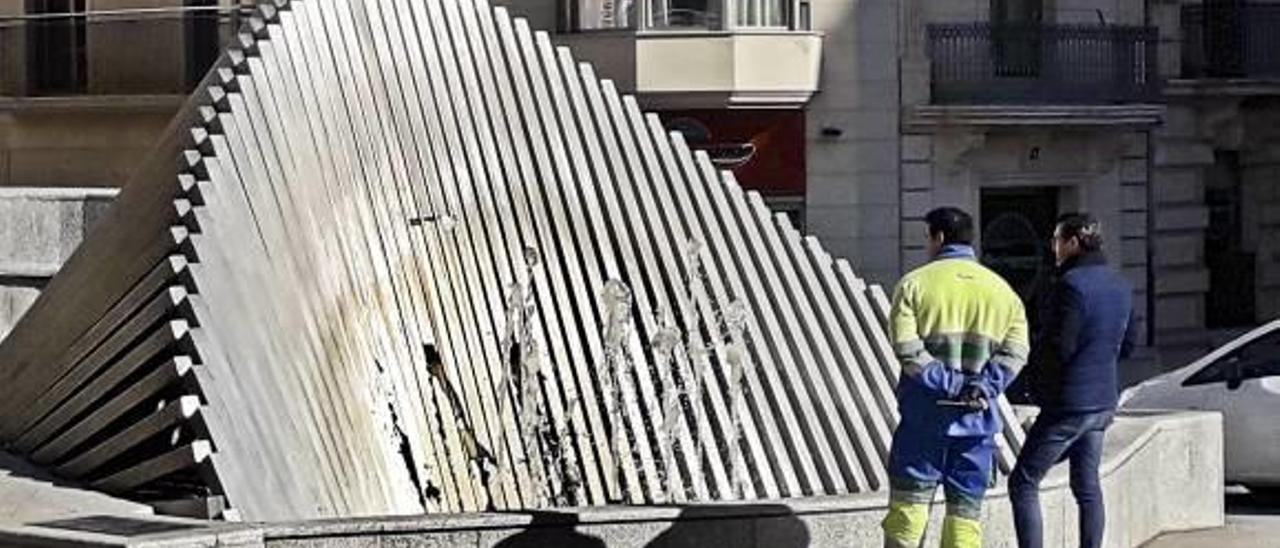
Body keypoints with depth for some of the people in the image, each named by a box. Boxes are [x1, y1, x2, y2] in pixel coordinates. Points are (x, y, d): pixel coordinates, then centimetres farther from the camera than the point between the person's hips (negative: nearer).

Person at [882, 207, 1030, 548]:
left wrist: (947, 383, -13)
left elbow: (907, 347, -13)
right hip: (978, 417, 2)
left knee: (910, 498, 4)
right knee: (966, 507, 7)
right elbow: (1015, 352, -3)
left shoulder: (915, 284, 0)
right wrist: (983, 387, -11)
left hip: (926, 411, -2)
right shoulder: (1002, 290, 10)